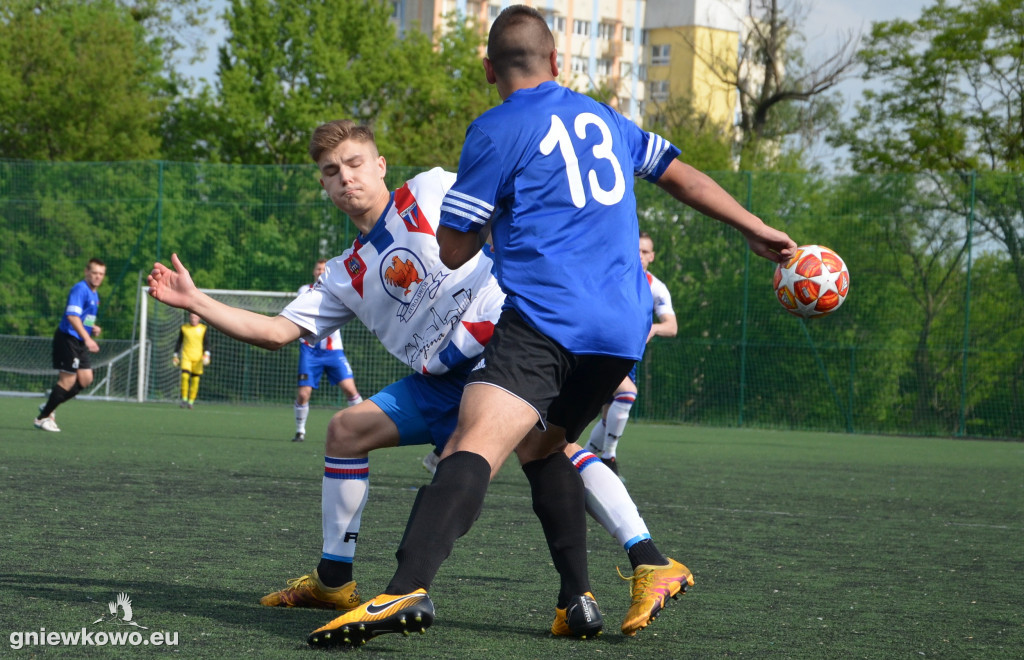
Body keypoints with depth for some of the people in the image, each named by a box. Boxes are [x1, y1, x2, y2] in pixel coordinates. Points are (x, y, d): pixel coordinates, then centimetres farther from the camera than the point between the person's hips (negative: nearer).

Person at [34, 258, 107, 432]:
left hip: (79, 343, 9)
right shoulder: (80, 290, -15)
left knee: (86, 380, 4)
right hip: (67, 338, -9)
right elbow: (72, 316, -27)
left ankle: (48, 407, 16)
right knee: (68, 380, -9)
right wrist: (87, 338, -34)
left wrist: (93, 328, 11)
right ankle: (42, 417, 3)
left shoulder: (94, 294, 16)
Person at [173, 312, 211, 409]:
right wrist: (175, 355, 13)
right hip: (186, 356, 0)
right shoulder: (184, 327, 6)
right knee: (185, 375, -16)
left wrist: (206, 354, -9)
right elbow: (179, 342, 14)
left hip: (198, 357, 0)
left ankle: (191, 401, 8)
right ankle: (184, 399, -11)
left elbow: (207, 343, 5)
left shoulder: (203, 328, 3)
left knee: (195, 379, -1)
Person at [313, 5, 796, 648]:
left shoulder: (496, 131, 2)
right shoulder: (602, 118, 22)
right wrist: (757, 230, 42)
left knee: (474, 447, -22)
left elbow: (453, 251, 4)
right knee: (542, 445, 26)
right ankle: (578, 598, 18)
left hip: (546, 318, -7)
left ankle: (407, 590, -42)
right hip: (624, 329, 7)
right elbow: (683, 176, 31)